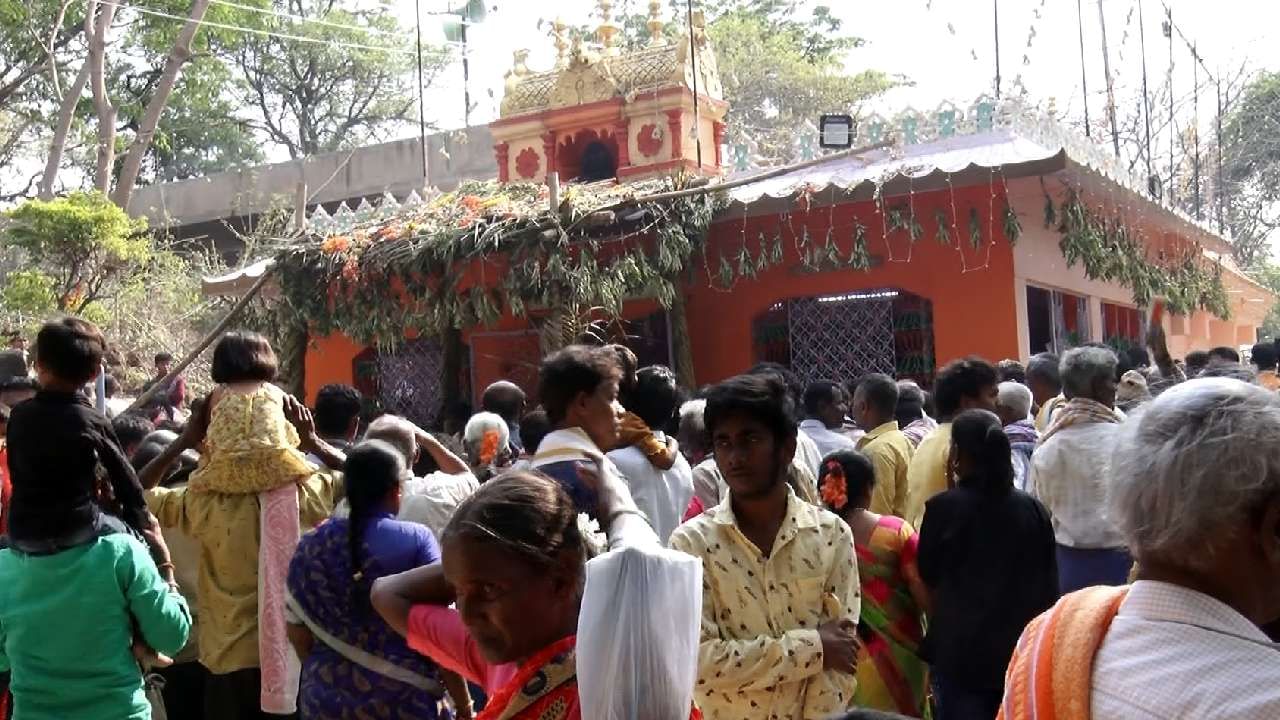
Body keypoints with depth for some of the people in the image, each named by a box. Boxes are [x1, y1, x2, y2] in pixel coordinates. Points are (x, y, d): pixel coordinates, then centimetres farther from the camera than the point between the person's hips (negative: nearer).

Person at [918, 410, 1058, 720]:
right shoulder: (1033, 510, -1)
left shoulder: (943, 508, -10)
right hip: (1024, 649, 3)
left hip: (960, 651, -3)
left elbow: (929, 580, 2)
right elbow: (1049, 589, 7)